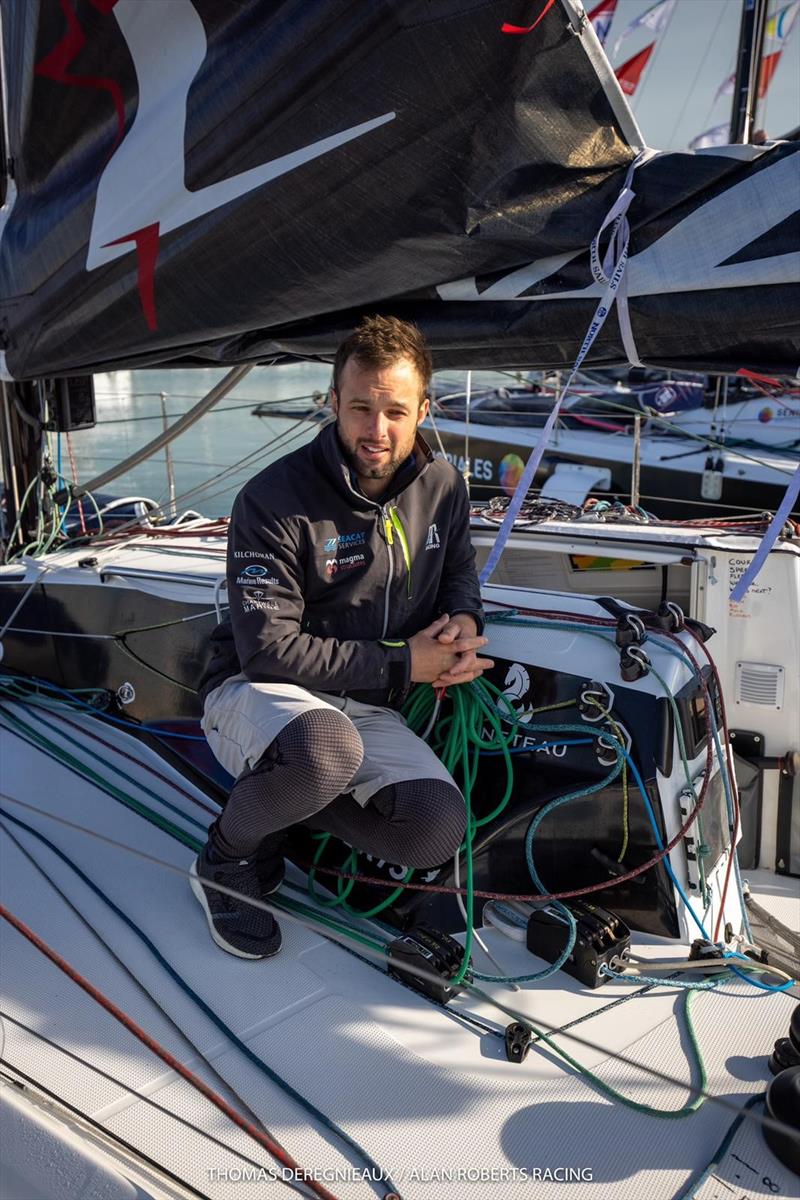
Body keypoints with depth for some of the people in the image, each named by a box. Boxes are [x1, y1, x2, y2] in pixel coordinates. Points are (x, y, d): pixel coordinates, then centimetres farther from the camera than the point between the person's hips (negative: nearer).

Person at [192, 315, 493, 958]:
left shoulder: (443, 484, -1)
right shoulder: (276, 500, -19)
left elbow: (459, 567, 19)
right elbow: (269, 647, -22)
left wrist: (464, 621, -6)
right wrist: (401, 663, -19)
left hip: (365, 708, 5)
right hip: (258, 690, -5)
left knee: (438, 831, -20)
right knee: (329, 748, -40)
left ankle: (286, 796, 7)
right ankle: (227, 854, -6)